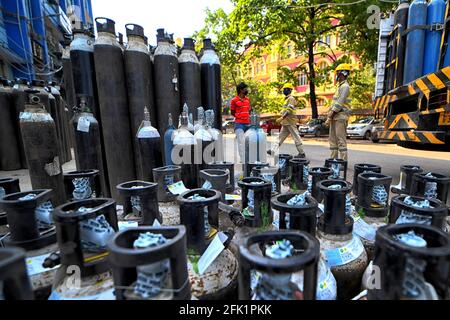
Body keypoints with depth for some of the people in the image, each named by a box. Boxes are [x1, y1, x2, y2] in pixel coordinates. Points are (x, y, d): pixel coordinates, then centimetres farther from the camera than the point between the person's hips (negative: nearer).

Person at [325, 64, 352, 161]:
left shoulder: (345, 86, -7)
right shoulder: (340, 87, 23)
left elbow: (339, 103, -17)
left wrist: (329, 117, -18)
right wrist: (329, 117, 16)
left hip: (341, 116, -10)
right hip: (335, 117, 10)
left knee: (341, 140, -9)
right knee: (333, 139, 10)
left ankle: (343, 161, -6)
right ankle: (334, 159, 15)